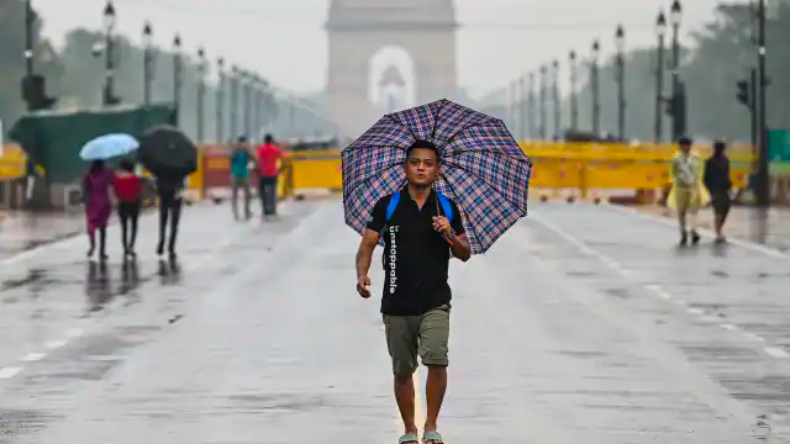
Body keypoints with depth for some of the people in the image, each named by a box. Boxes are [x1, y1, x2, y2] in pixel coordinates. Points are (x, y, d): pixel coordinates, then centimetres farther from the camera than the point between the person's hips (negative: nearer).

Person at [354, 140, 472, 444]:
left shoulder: (447, 207, 4)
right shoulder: (388, 206, 0)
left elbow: (465, 255, 9)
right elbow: (367, 245, -2)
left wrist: (449, 236, -11)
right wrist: (362, 275, -20)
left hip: (435, 302, -1)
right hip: (396, 304, 1)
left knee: (437, 359, -20)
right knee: (402, 370, 11)